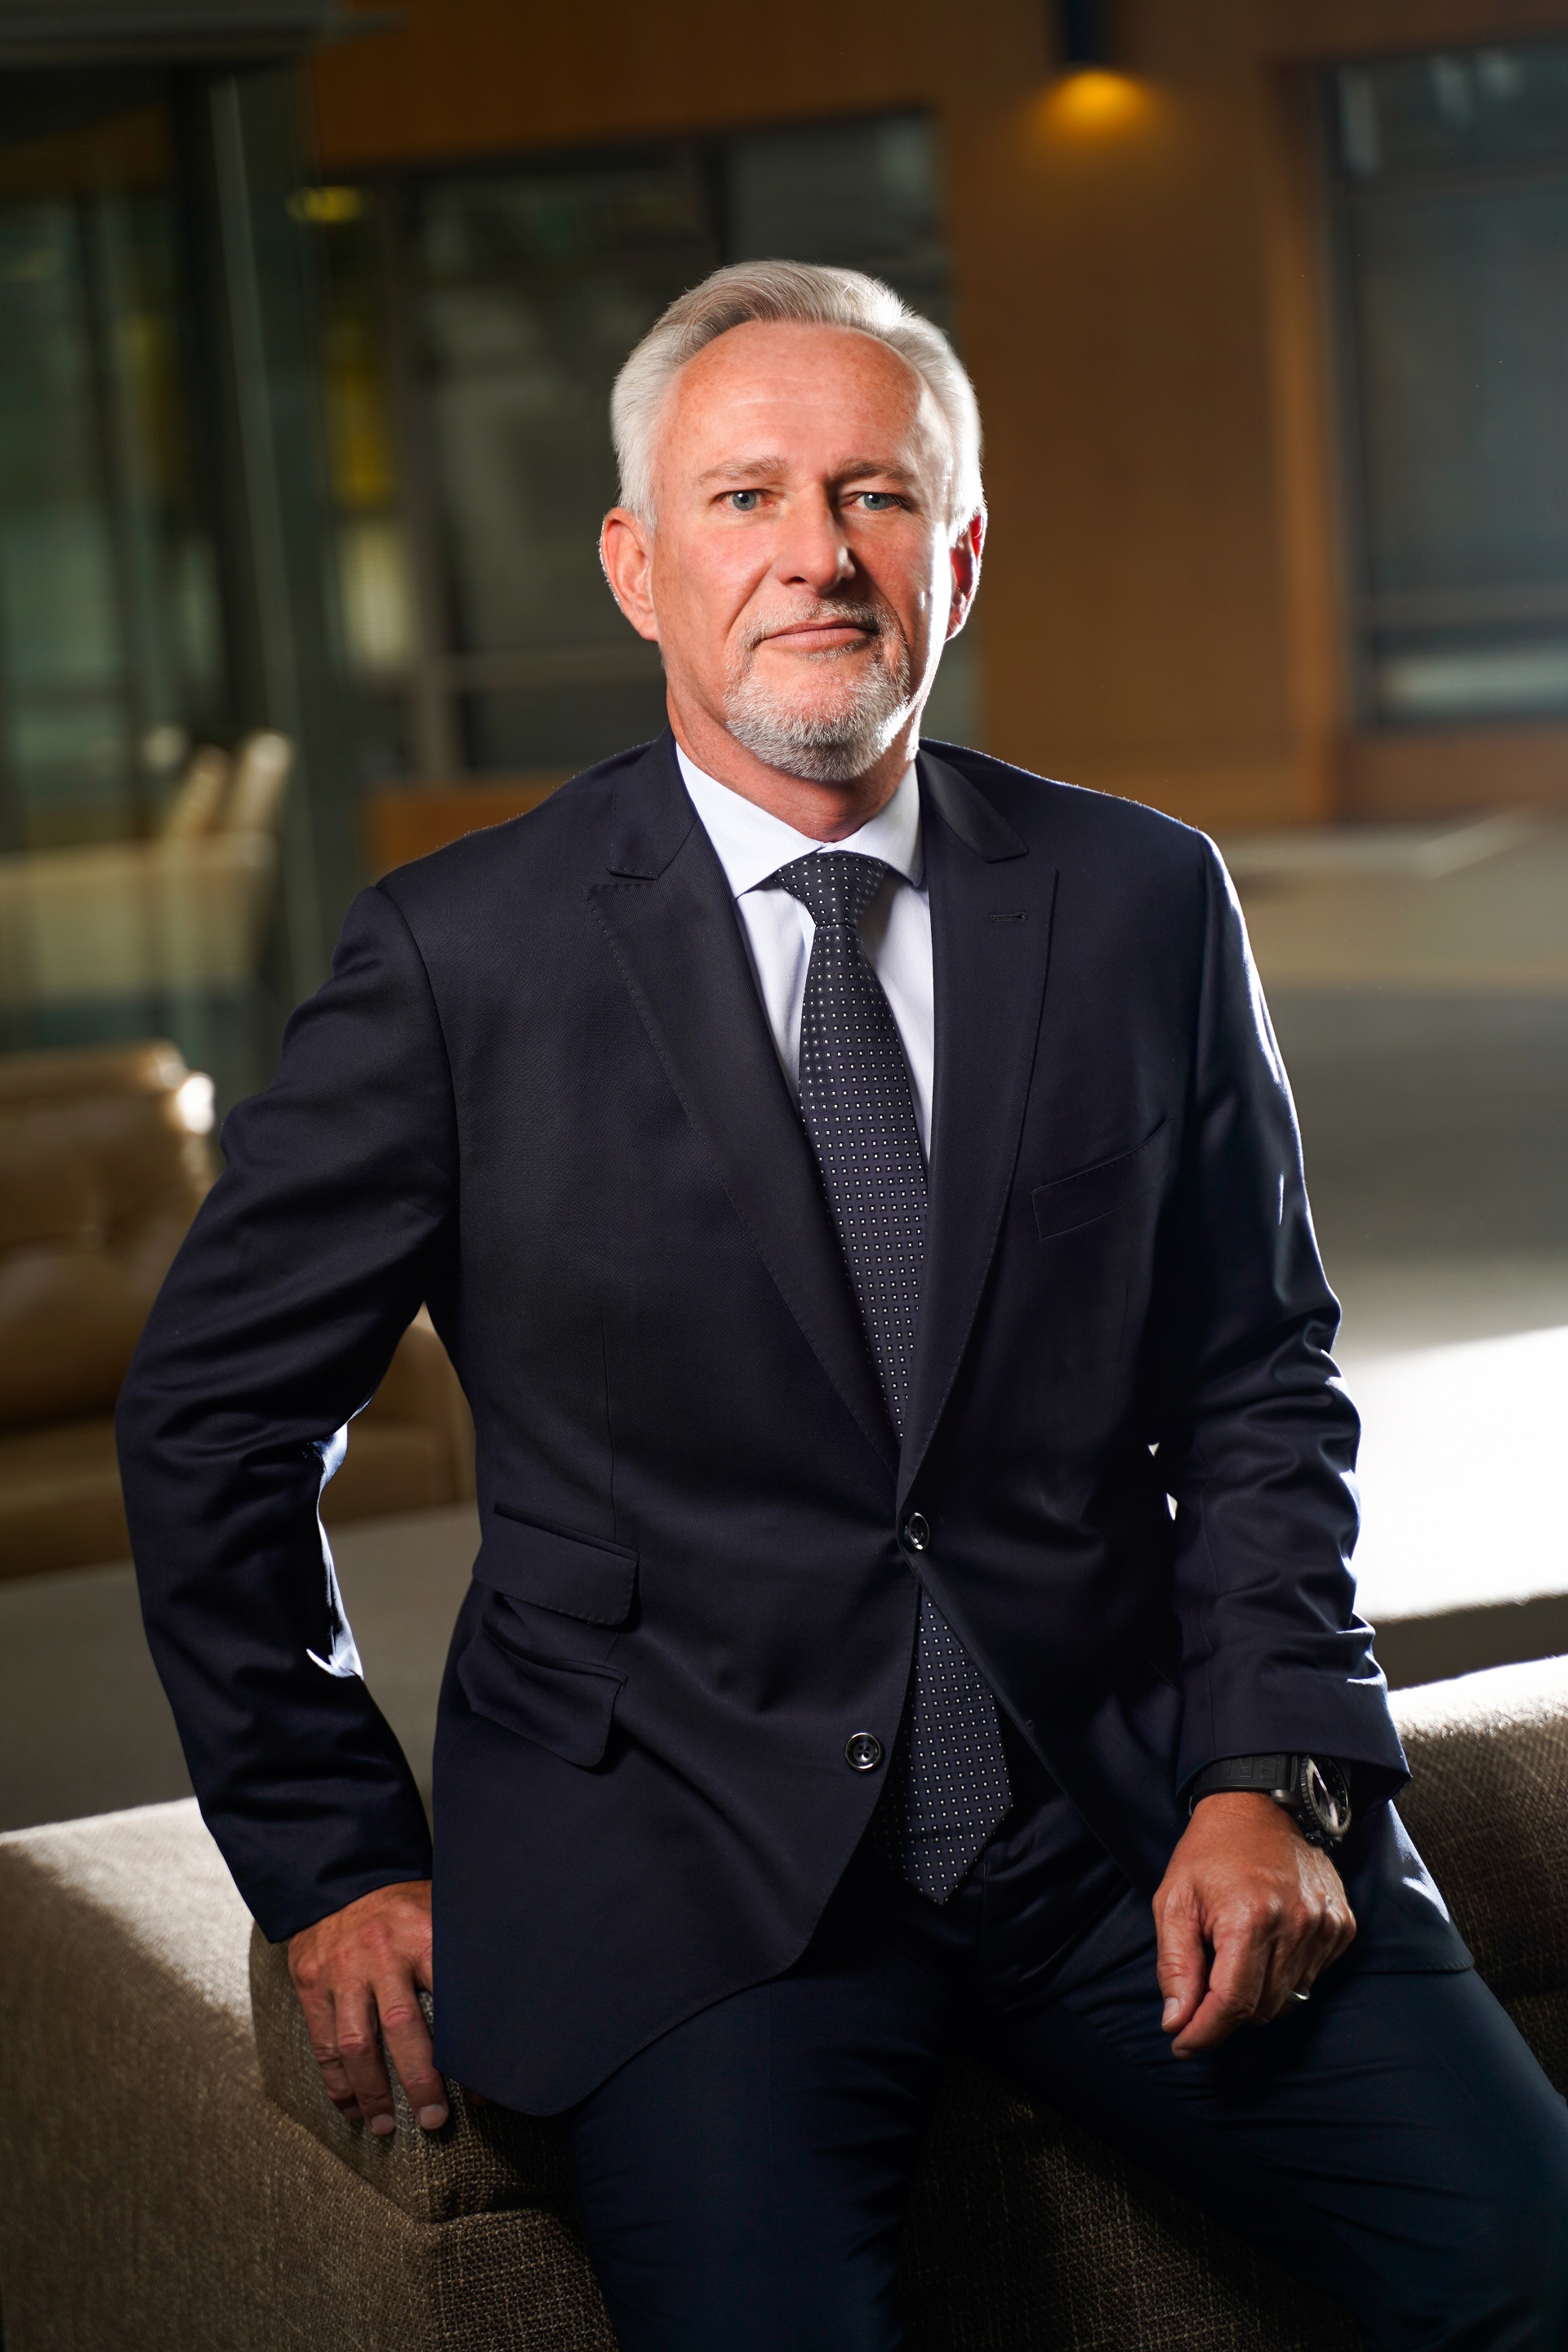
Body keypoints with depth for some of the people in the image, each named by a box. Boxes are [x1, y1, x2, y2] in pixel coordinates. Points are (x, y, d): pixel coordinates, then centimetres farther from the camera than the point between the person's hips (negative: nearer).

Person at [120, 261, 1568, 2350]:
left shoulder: (1143, 904, 6)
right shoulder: (464, 958, -2)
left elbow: (1259, 1384, 11)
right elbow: (217, 1419, 6)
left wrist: (1275, 1772, -3)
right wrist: (331, 1860, 3)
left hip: (1133, 1809, 3)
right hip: (689, 1864, -2)